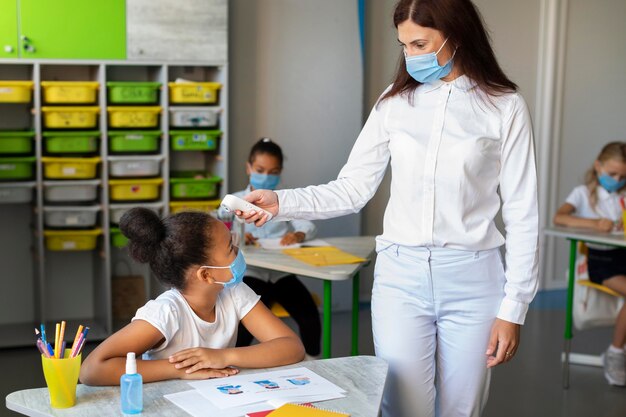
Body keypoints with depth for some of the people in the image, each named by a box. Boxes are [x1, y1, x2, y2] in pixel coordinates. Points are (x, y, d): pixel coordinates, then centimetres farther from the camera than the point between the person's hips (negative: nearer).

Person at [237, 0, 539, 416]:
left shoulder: (504, 106, -2)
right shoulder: (395, 103, 5)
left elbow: (521, 214, -2)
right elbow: (352, 188, 4)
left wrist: (513, 308, -5)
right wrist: (281, 202, -11)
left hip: (473, 278, -1)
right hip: (401, 274, 1)